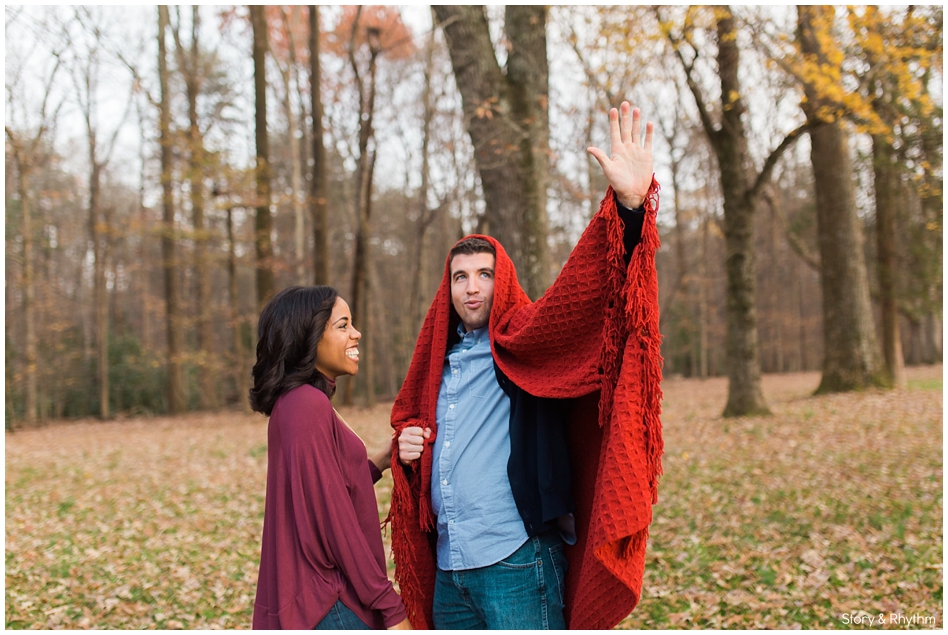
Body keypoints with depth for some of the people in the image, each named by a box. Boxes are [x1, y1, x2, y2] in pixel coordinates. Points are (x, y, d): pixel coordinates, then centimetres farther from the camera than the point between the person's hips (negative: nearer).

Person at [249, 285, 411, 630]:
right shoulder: (310, 404, -18)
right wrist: (391, 609, -17)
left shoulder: (293, 401, 10)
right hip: (331, 604, -9)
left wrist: (381, 460, 12)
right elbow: (335, 518, -20)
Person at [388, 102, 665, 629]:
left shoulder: (530, 343, -5)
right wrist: (407, 444, 7)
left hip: (517, 565, -7)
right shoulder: (440, 359, 14)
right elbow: (411, 421, 31)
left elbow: (586, 292, -22)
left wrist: (630, 206, -38)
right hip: (449, 570, 7)